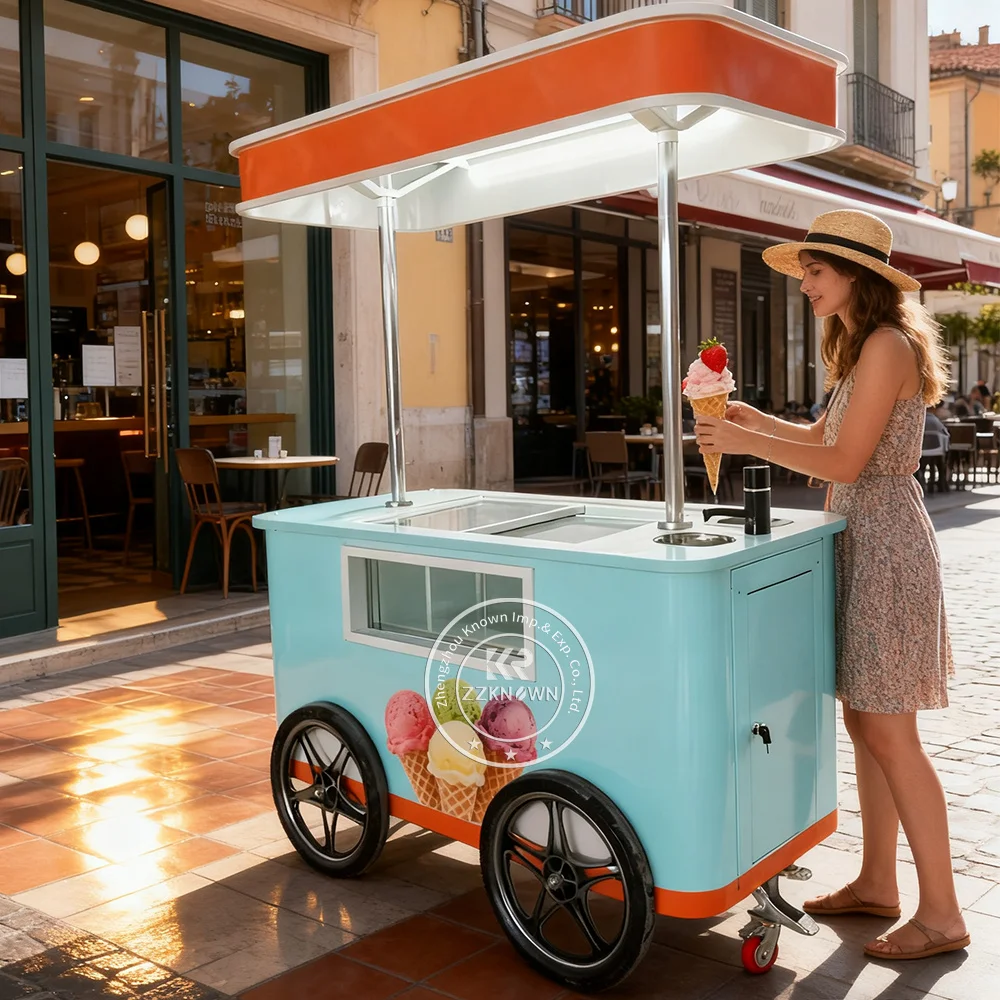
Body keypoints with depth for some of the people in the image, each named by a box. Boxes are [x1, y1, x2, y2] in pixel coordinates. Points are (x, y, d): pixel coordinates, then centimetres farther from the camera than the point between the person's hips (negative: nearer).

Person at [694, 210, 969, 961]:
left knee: (888, 731, -5)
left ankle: (942, 914, 6)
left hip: (886, 546, -10)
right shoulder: (862, 347, 16)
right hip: (863, 541, 10)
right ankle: (877, 883, 24)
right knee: (866, 721, 13)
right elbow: (821, 435, 20)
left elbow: (844, 461, -20)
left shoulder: (885, 346, -14)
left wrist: (746, 441, -16)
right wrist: (750, 417, 7)